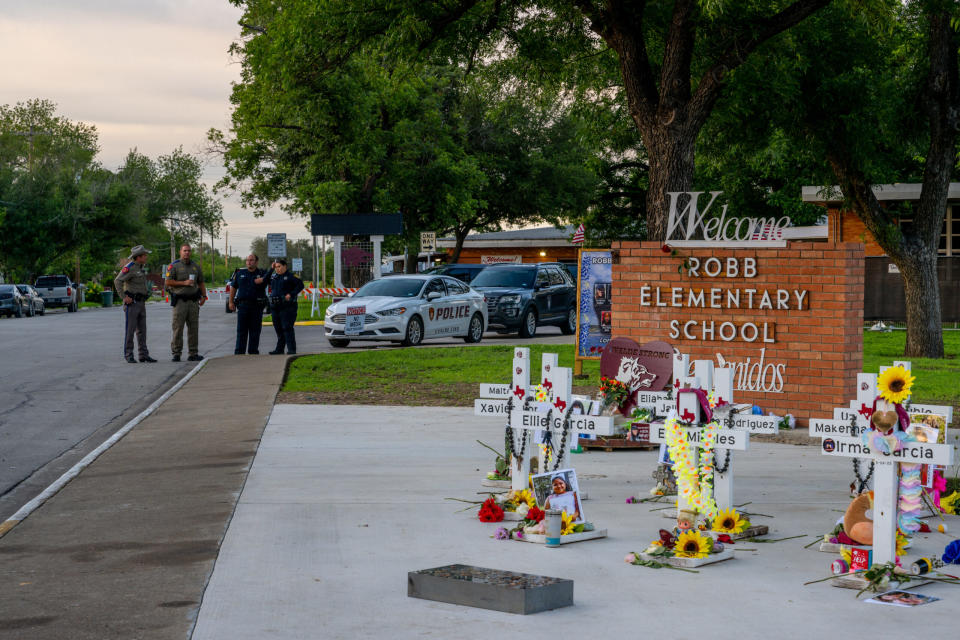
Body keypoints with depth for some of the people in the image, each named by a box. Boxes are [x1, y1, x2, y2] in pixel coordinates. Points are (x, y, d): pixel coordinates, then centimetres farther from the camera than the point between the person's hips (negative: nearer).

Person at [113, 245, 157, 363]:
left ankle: (144, 355, 8)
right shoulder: (130, 267, -14)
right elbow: (117, 281, -23)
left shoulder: (141, 267, 14)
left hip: (141, 303, 8)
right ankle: (129, 355, 1)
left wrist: (146, 294, 20)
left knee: (142, 330, 7)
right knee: (130, 330, -4)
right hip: (131, 303, -8)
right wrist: (124, 297, -24)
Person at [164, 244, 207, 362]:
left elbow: (201, 283, 19)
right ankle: (176, 353, -2)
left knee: (193, 328, 4)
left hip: (193, 300, 4)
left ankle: (193, 353, 8)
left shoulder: (195, 266, 15)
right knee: (178, 327, -5)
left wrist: (204, 296, 5)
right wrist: (184, 283, -12)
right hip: (180, 300, -4)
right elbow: (167, 282, -6)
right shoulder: (174, 266, 0)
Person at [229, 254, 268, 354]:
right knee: (241, 331, 0)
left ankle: (253, 352, 10)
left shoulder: (262, 273, 8)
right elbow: (233, 287, 14)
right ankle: (239, 352, 2)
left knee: (255, 331, 2)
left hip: (257, 307, -1)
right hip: (242, 305, 1)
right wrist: (231, 302, 10)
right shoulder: (240, 273, 11)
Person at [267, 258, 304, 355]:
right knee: (278, 329, 11)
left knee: (287, 328, -11)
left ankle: (291, 349, -9)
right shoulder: (274, 277, 15)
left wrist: (291, 294, -17)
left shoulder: (290, 276, -5)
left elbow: (300, 285, -10)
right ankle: (279, 349, 18)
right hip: (275, 307, 7)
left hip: (287, 306, -7)